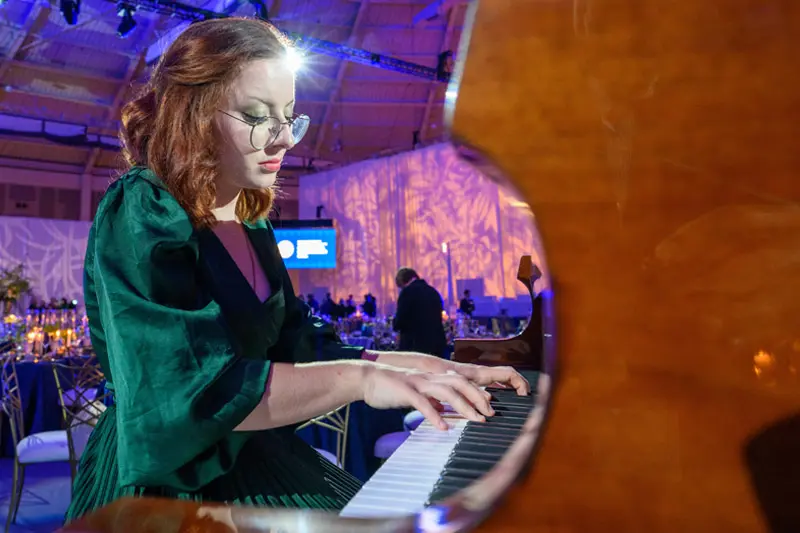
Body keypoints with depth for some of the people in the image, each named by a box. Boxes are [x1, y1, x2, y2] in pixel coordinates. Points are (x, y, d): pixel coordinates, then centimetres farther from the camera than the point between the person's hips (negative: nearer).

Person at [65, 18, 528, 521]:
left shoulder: (253, 226, 9)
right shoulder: (139, 214, -15)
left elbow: (302, 351, 5)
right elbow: (186, 387, -27)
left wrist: (435, 371, -5)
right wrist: (361, 378, -32)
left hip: (254, 462, 7)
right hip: (167, 484, -7)